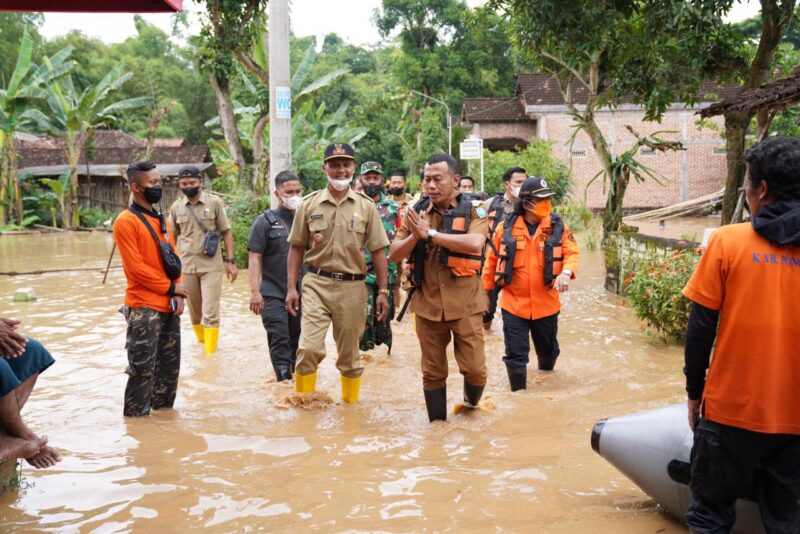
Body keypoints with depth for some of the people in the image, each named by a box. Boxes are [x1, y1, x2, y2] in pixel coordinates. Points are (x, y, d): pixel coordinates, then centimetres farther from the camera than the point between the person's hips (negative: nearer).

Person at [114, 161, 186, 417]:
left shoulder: (162, 219, 14)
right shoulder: (126, 222, -11)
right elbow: (135, 267, -16)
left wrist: (178, 294, 1)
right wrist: (170, 288, -10)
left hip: (169, 305, 8)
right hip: (143, 308, -8)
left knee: (170, 364, 14)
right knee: (143, 367, -2)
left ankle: (163, 409, 27)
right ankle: (136, 415, 10)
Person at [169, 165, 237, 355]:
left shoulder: (215, 202, -3)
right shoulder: (176, 207, 4)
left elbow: (226, 232, 1)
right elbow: (172, 237, 12)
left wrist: (231, 261, -4)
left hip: (211, 266, -3)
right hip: (187, 267, 3)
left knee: (210, 313, -7)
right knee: (194, 313, 13)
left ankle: (210, 355, -2)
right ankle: (202, 343, 32)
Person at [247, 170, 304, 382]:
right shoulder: (265, 221, -2)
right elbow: (254, 258, -7)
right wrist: (255, 291, -14)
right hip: (273, 294, -4)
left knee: (297, 339, 13)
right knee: (279, 341, -7)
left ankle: (295, 376, 27)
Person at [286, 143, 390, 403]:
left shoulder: (366, 206, 2)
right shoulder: (309, 204, 3)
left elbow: (378, 251, 3)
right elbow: (296, 248, 7)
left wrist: (383, 292, 0)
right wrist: (291, 287, 2)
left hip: (352, 287, 0)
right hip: (316, 284, 0)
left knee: (350, 355, 11)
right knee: (309, 348, -11)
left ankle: (350, 404, 26)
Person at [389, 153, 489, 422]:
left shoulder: (473, 211, -3)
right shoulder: (416, 213, 5)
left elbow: (475, 243, -23)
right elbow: (394, 254, 3)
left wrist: (430, 233, -21)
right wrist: (415, 236, -17)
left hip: (465, 304, -2)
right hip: (427, 304, 2)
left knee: (475, 368, 1)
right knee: (433, 372, 10)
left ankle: (471, 401, 32)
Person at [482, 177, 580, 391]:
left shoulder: (558, 226, -2)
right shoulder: (506, 228, -6)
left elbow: (572, 253, -7)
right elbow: (492, 260, 3)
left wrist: (566, 272, -29)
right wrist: (485, 291, 8)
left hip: (546, 304, 2)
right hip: (514, 304, -2)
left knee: (548, 350, 22)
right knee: (515, 356, 1)